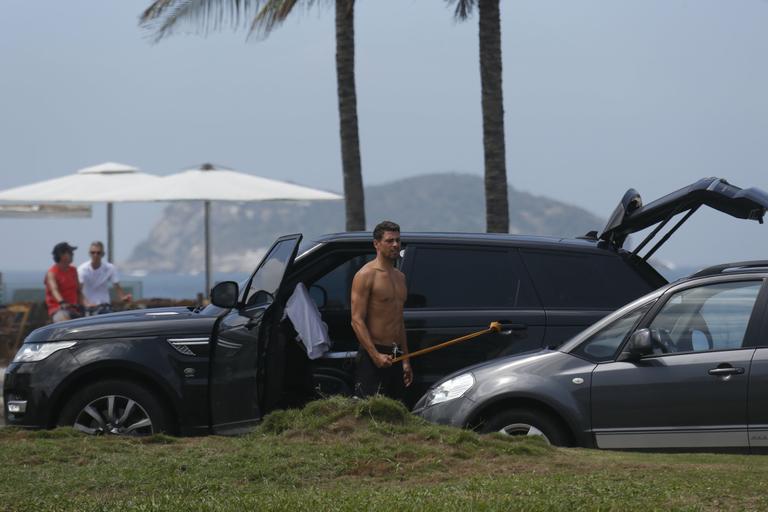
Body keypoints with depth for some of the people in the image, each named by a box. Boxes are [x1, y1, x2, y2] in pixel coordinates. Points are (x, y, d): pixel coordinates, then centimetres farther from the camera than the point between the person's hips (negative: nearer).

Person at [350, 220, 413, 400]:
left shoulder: (399, 277, 17)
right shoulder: (366, 275, -8)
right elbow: (357, 321, -15)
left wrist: (405, 360, 19)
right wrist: (376, 356, -23)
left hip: (395, 356, 8)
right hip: (372, 355, -8)